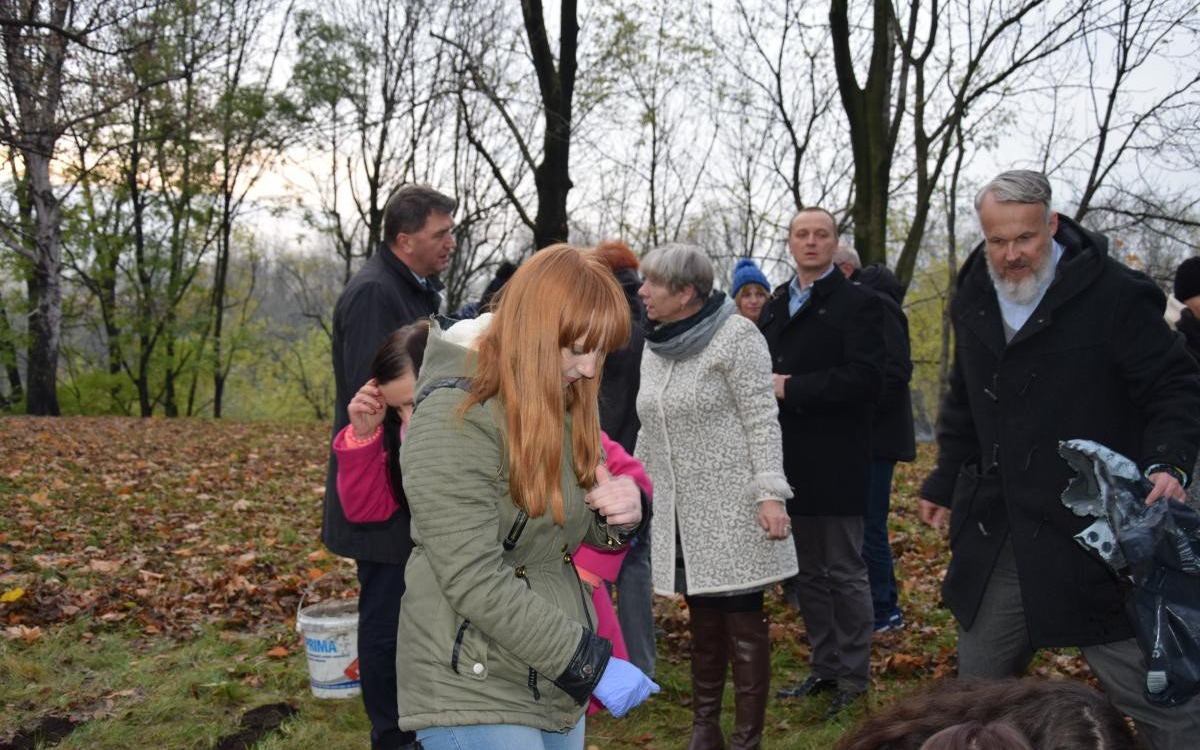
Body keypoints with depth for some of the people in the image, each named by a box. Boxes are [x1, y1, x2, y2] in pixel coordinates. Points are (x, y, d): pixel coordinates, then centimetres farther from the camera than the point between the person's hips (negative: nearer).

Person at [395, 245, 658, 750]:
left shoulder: (564, 402, 6)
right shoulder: (456, 417, -19)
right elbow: (475, 583, -23)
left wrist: (621, 515, -7)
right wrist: (592, 664, -20)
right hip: (474, 692, -8)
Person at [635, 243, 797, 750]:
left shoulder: (736, 337, -10)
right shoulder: (655, 345, 11)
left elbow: (761, 421, -14)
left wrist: (769, 493, -20)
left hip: (733, 508, -6)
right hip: (681, 511, 7)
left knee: (743, 624, 1)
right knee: (704, 623, 14)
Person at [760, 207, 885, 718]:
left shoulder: (857, 303, -7)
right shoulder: (775, 306, 15)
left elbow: (865, 378, -18)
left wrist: (791, 389, -17)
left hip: (835, 463, -7)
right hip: (790, 464, 7)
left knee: (845, 571, 2)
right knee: (806, 572, 14)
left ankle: (854, 678, 14)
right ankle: (824, 667, 26)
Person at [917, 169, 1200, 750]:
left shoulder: (1114, 293, -10)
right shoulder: (974, 299, 10)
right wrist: (945, 483, 24)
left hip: (1094, 533, -6)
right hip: (995, 536, 6)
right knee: (978, 687, 16)